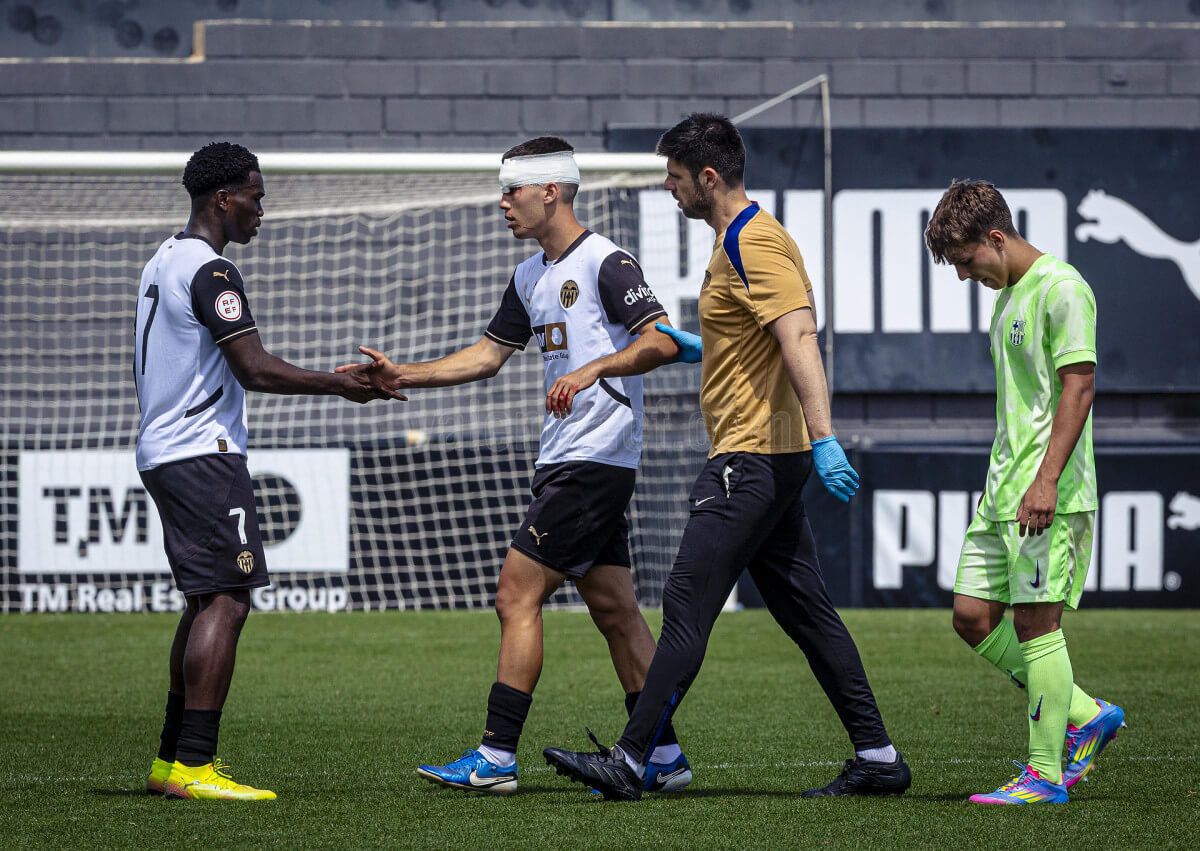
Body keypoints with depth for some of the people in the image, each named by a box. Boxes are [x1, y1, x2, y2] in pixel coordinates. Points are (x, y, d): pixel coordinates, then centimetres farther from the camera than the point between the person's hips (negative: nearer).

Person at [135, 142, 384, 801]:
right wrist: (339, 385, -13)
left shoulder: (162, 263, 17)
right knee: (227, 600, -12)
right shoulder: (210, 271, -14)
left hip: (160, 450, 10)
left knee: (207, 599, 14)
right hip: (204, 452, -10)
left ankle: (171, 760, 14)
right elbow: (255, 370, -20)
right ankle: (194, 766, -17)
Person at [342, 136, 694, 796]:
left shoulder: (606, 262, -10)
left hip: (594, 461, -9)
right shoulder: (530, 276, 18)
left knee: (516, 596, -10)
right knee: (613, 609, 8)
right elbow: (488, 355, 23)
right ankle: (663, 758, 10)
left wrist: (595, 368, -30)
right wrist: (403, 376, 14)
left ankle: (494, 758, -9)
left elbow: (662, 342, -17)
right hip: (565, 461, 9)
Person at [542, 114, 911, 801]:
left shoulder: (754, 244, -15)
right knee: (807, 612, 10)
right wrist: (696, 349, 29)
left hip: (752, 459, -11)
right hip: (769, 460, 11)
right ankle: (878, 757, 10)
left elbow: (800, 339, -26)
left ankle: (632, 762, -7)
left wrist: (824, 439, -34)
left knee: (687, 608, -9)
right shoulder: (740, 240, 17)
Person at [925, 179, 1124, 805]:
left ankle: (1046, 774, -4)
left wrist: (1047, 480, -24)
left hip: (1048, 492, -10)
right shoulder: (1008, 294, 18)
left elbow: (1078, 388, -18)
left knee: (1035, 620, -9)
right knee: (973, 616, 6)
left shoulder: (1061, 289, -11)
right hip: (1002, 489, 10)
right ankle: (1086, 716, 15)